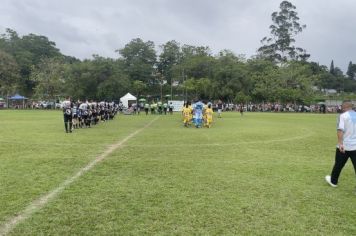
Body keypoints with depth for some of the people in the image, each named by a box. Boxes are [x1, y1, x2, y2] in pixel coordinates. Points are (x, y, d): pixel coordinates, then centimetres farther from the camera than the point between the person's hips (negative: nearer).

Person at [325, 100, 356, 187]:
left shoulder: (343, 116, -9)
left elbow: (340, 130, -22)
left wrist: (340, 143, -27)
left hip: (344, 146, -4)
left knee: (338, 165, 15)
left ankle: (333, 181, 33)